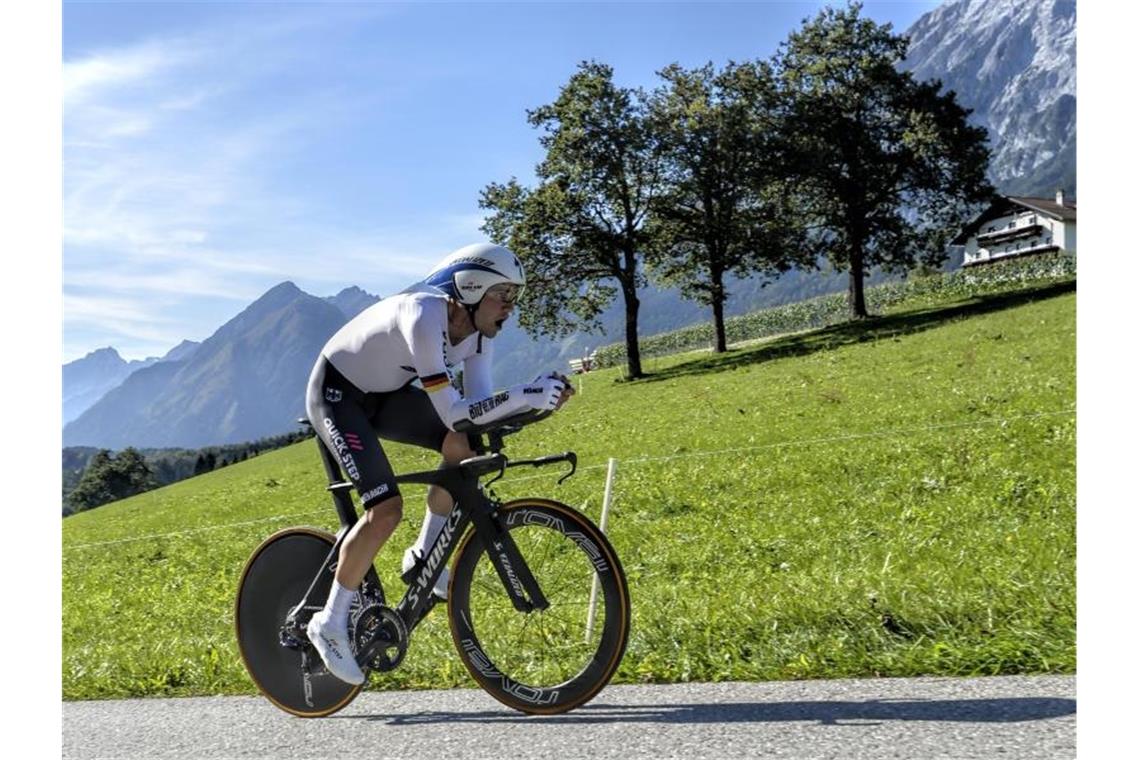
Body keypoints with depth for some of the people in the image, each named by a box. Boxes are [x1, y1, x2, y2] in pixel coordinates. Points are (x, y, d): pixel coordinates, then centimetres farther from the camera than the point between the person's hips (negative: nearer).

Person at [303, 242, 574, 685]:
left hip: (383, 392, 8)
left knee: (466, 446, -12)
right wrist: (526, 396, -44)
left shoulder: (477, 328, -9)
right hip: (336, 394, -8)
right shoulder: (424, 318, -34)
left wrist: (536, 399, -28)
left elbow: (479, 405, -13)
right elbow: (453, 413, -40)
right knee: (386, 509, -19)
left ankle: (424, 555, 6)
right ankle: (330, 623, -2)